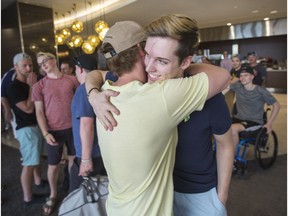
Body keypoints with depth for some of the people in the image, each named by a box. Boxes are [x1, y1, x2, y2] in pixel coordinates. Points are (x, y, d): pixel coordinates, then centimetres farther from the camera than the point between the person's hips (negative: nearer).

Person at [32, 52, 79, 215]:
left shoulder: (72, 80, 0)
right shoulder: (39, 86, -3)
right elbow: (39, 112, -3)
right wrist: (45, 133, -13)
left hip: (73, 127, 1)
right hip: (54, 131, -1)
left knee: (73, 159, 16)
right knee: (53, 165, 11)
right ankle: (53, 195, 34)